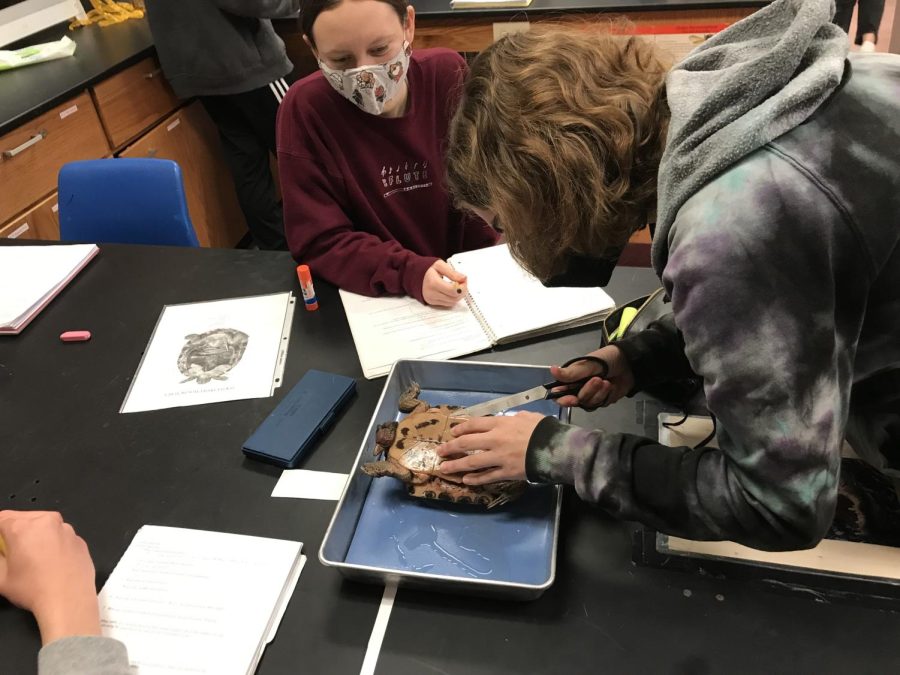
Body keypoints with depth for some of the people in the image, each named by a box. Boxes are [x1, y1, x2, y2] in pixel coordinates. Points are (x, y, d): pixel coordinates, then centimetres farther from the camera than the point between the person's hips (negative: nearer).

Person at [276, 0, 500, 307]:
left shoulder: (449, 76, -7)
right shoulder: (305, 110, -14)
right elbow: (319, 242, -15)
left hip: (464, 284, 2)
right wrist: (409, 274, -28)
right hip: (369, 299, -2)